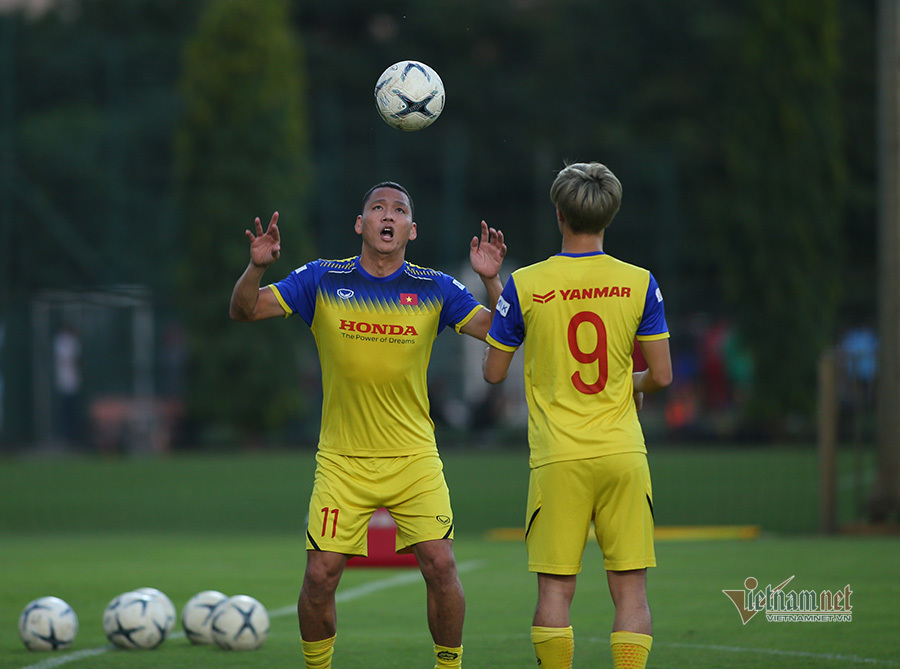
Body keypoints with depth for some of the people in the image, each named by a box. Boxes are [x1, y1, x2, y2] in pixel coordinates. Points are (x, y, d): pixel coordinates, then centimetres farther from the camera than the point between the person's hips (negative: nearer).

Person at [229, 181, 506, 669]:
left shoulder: (434, 289, 1)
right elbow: (244, 311, 0)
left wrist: (492, 281, -17)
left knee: (440, 567, -10)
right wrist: (256, 267, -20)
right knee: (320, 576, -6)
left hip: (414, 459, 0)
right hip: (342, 461, 0)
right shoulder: (323, 280, 0)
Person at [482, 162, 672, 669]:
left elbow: (493, 372, 6)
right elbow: (661, 375, 0)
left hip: (558, 457, -1)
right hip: (623, 454, 1)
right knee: (631, 589, 3)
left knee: (555, 589, 4)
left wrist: (491, 286, 20)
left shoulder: (524, 286, -3)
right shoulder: (639, 284, 0)